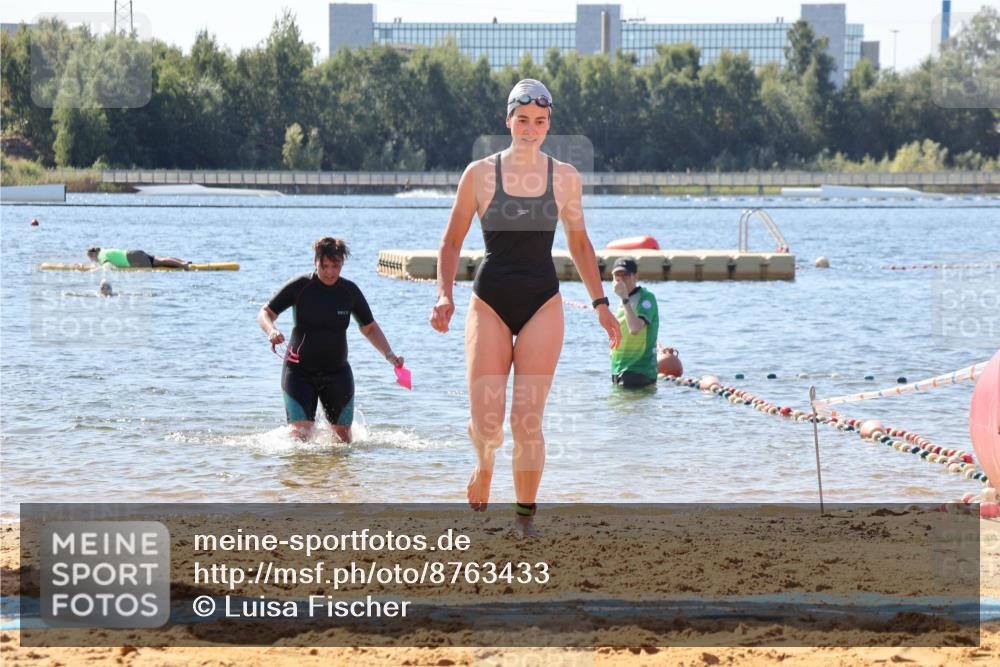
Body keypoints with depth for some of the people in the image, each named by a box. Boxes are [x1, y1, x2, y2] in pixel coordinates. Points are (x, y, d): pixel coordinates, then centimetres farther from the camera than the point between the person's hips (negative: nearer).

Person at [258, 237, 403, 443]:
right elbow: (265, 313, -5)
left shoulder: (350, 291, -1)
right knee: (300, 433, -16)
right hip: (299, 371, -3)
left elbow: (369, 328, 11)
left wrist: (389, 355, -1)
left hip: (337, 373, 3)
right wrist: (271, 330, -27)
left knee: (343, 435, 4)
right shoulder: (299, 287, -9)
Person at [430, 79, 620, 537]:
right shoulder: (480, 174, 1)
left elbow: (579, 245, 17)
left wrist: (600, 303, 12)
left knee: (527, 419, -7)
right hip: (490, 302, -1)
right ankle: (483, 467, 27)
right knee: (485, 421, -7)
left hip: (542, 304, 1)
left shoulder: (565, 178, 6)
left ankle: (525, 515, 5)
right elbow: (451, 242, 7)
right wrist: (444, 296, -6)